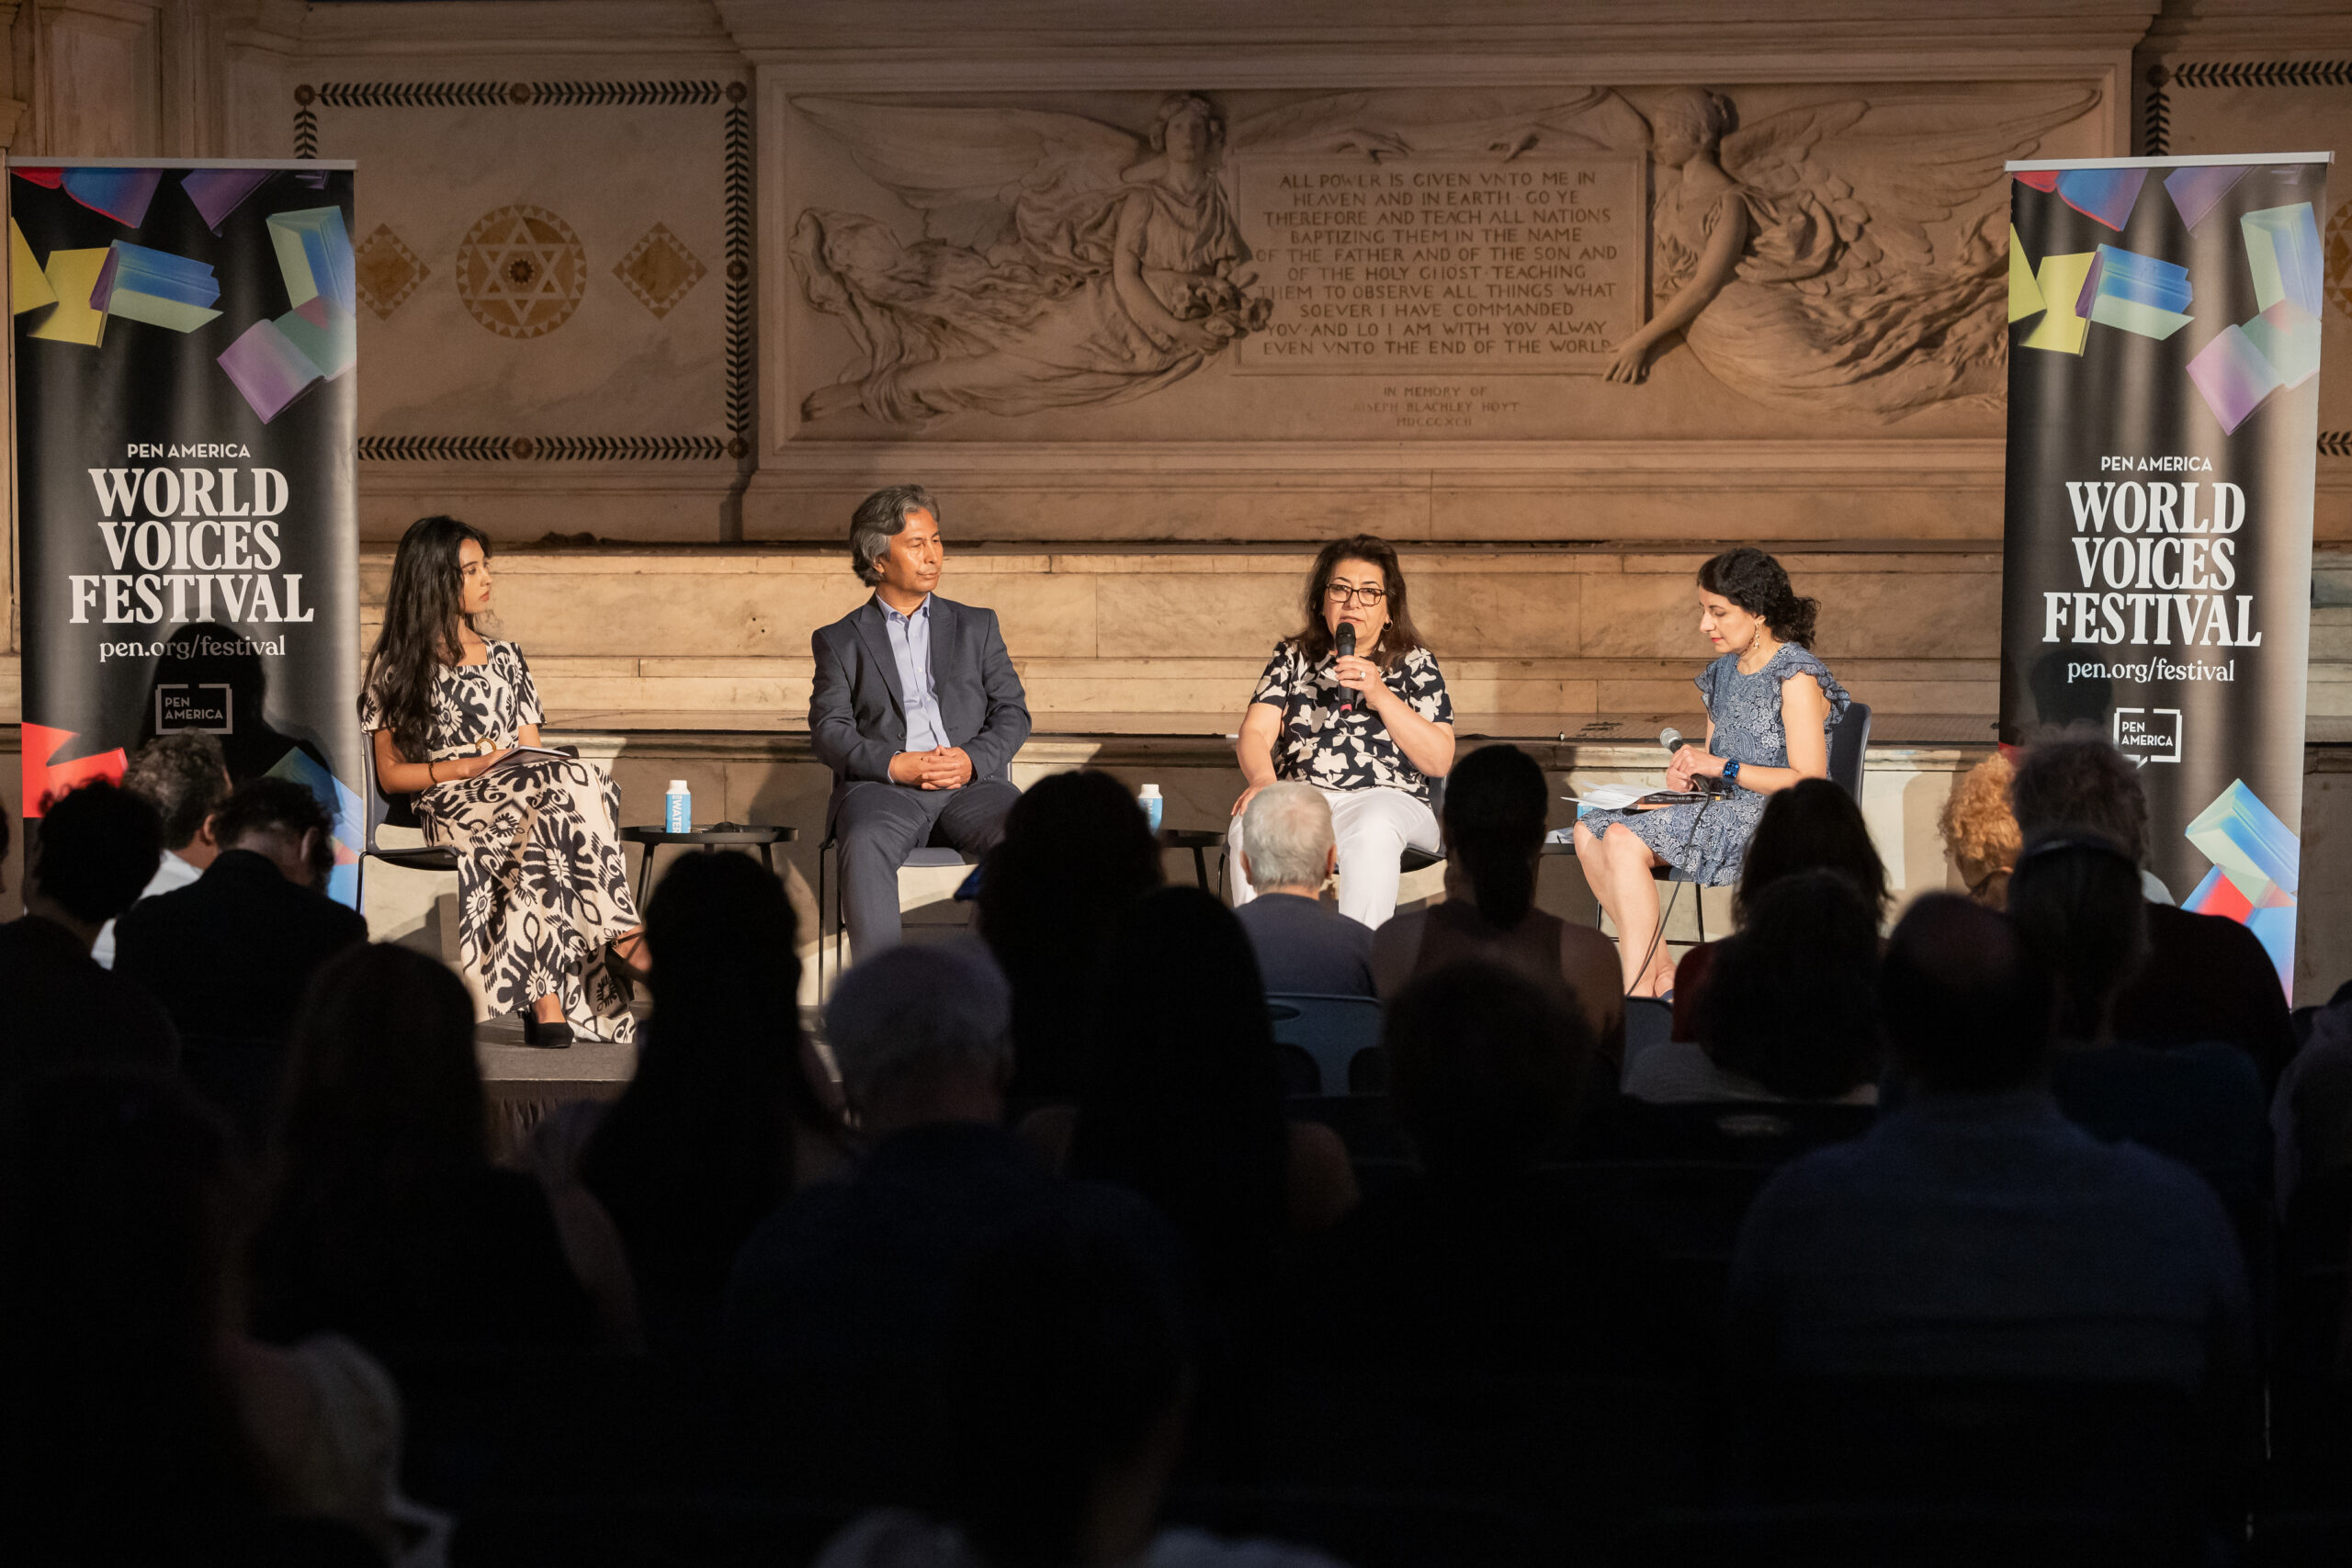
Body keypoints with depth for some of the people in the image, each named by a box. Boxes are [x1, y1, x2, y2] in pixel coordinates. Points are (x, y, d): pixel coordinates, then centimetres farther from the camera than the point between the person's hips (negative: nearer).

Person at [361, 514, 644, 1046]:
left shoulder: (505, 659, 26)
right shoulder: (397, 669, 12)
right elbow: (389, 775, 7)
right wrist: (465, 767, -9)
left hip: (519, 796, 4)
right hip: (449, 805, -4)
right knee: (575, 785, -34)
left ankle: (545, 1002, -47)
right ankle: (623, 937, -41)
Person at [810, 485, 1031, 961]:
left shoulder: (976, 626, 23)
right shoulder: (839, 641, 17)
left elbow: (1013, 713, 14)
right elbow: (828, 732, 6)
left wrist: (973, 759, -7)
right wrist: (894, 764, -13)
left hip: (973, 782, 1)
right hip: (882, 785, -1)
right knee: (865, 843, -37)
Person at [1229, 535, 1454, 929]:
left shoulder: (1415, 665, 15)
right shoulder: (1292, 658, 21)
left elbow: (1439, 761, 3)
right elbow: (1255, 732, 7)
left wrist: (1380, 695, -7)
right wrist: (1262, 779, -17)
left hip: (1385, 798, -1)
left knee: (1370, 835, -39)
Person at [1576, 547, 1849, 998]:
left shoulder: (1796, 677, -10)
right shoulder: (1722, 673, 17)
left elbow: (1809, 781, -16)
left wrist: (1723, 768, -18)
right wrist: (1688, 773, 1)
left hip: (1773, 825, -9)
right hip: (1723, 812, 9)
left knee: (1624, 840, -25)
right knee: (1591, 829, -8)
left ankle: (1639, 993, -25)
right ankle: (1660, 972, -10)